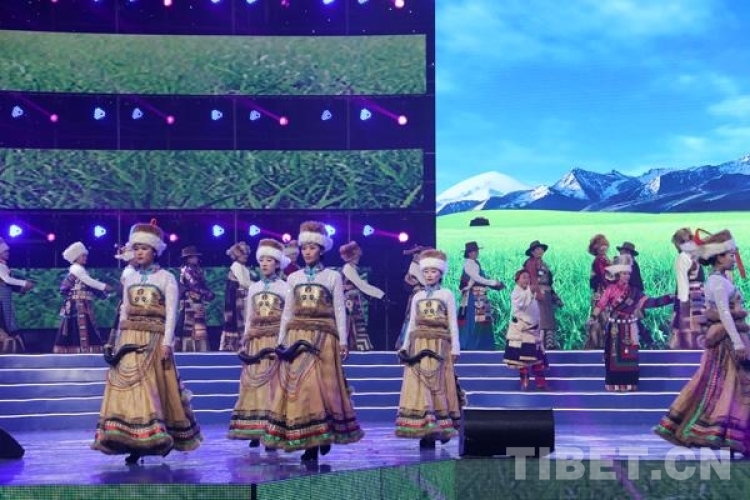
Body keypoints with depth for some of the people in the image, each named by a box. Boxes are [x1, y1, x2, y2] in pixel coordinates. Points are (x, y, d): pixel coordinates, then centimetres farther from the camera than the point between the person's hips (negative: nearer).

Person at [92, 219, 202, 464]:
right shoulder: (129, 279, 15)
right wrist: (119, 341, 12)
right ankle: (133, 445, -4)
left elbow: (171, 313, -4)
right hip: (129, 339, 4)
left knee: (151, 387, -6)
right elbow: (123, 312, 18)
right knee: (128, 387, -4)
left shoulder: (166, 278, 2)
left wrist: (167, 342, -13)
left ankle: (156, 441, 2)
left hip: (153, 339, -4)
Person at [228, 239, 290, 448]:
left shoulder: (284, 287, 2)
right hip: (256, 341, 4)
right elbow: (248, 318, 16)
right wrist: (244, 342, 10)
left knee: (274, 384, -8)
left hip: (276, 340, -4)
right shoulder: (253, 288, 14)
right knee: (254, 384, 0)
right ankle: (255, 432, 3)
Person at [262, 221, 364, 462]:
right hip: (297, 336, 3)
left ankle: (323, 435, 9)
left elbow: (340, 311, 2)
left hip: (323, 337, -3)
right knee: (298, 386, -3)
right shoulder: (293, 278, 12)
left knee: (322, 386, -5)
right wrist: (281, 341, 8)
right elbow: (287, 312, 13)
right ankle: (309, 444, 1)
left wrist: (343, 341, -5)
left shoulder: (333, 276, 4)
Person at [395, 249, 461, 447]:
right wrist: (405, 346, 10)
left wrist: (455, 348, -2)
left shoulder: (447, 294, 6)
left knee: (437, 384, -6)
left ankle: (441, 428, 0)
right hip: (418, 345, 3)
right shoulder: (417, 296, 16)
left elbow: (453, 323, 3)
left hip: (439, 345, -3)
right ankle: (425, 431, -5)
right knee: (419, 385, -5)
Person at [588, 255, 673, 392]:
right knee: (615, 355, 0)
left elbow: (648, 301, 4)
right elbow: (601, 304, -9)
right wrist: (593, 316, -22)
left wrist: (668, 298, -2)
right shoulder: (611, 289, -3)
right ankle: (615, 384, 3)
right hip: (615, 328, -3)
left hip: (629, 328, 3)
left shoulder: (633, 291, 7)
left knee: (629, 355, 3)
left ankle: (628, 384, 8)